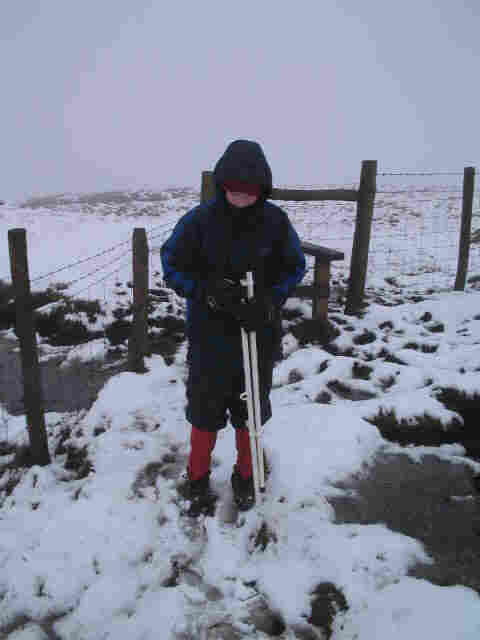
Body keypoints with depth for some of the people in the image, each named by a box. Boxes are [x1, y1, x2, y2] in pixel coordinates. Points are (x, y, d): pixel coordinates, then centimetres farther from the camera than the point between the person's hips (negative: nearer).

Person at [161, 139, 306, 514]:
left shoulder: (275, 220, -8)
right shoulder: (200, 219, -13)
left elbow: (295, 267, 2)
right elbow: (172, 265, -5)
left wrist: (270, 301, -15)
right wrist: (206, 291, -22)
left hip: (260, 336, 2)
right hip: (210, 338, -1)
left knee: (250, 411, 18)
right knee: (205, 412, 12)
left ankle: (245, 476, 42)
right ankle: (198, 480, 37)